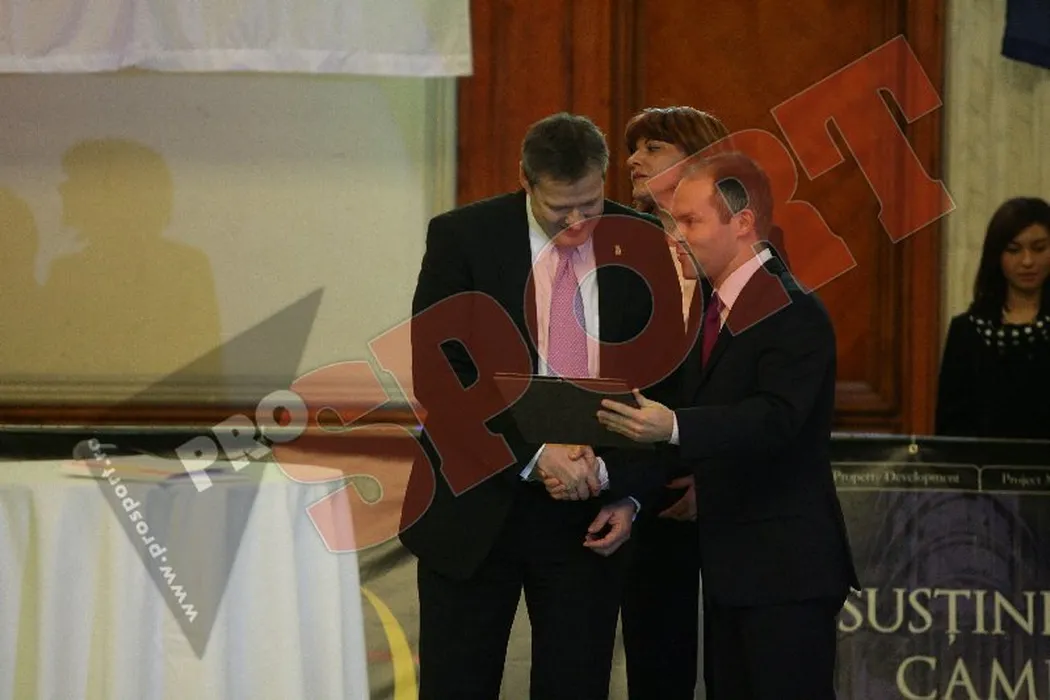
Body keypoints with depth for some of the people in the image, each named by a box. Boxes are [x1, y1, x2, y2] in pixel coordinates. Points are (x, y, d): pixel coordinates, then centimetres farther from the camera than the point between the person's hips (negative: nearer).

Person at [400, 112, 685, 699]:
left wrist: (631, 494, -3)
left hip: (590, 513, 1)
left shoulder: (643, 246, 1)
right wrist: (531, 453, -19)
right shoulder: (463, 238, -5)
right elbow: (434, 373, -10)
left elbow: (669, 380, 7)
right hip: (477, 506, -1)